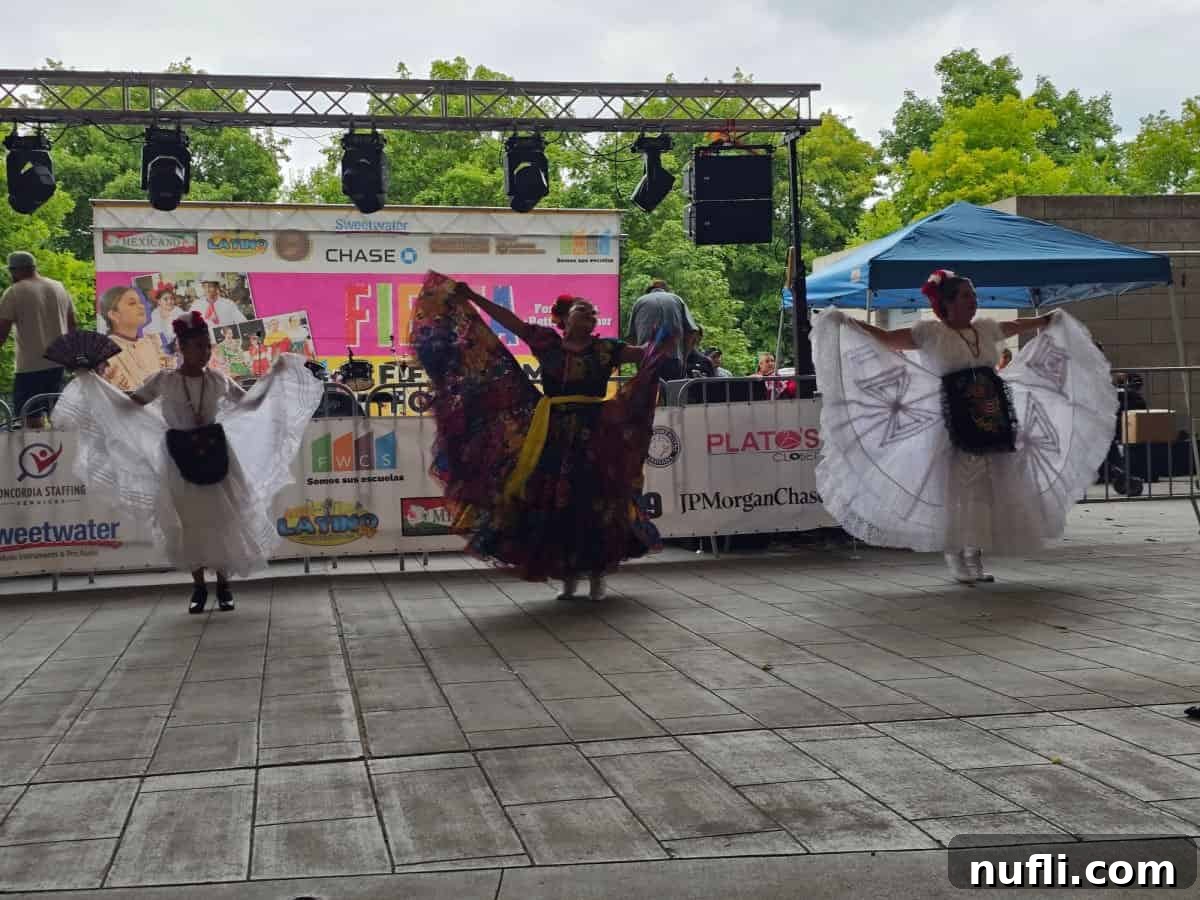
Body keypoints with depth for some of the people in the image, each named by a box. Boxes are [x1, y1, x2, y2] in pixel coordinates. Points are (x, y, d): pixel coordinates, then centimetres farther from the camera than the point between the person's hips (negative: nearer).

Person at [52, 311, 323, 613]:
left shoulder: (218, 380, 0)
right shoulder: (164, 381, -4)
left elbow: (250, 404, 12)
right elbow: (129, 406, 2)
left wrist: (275, 375, 8)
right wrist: (91, 381, -1)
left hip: (215, 453, 1)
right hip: (180, 459, -1)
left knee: (221, 520, 1)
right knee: (188, 524, 4)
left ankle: (223, 585, 14)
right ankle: (198, 587, 16)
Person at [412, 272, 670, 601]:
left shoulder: (605, 349, 4)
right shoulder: (547, 341, 7)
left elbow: (646, 353, -2)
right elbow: (511, 321, 7)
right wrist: (471, 297, 6)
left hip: (593, 436, -1)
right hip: (552, 434, 1)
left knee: (592, 502, -1)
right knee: (553, 502, 2)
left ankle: (597, 573, 12)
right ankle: (568, 573, 16)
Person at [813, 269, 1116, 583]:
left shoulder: (985, 329, 14)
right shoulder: (930, 332, -3)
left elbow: (1017, 326, 33)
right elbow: (886, 338, -8)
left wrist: (1049, 320, 45)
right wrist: (847, 323, -19)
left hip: (992, 420, 6)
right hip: (954, 423, -6)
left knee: (986, 488, 7)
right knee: (954, 487, -5)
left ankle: (975, 557, 16)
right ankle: (956, 559, 4)